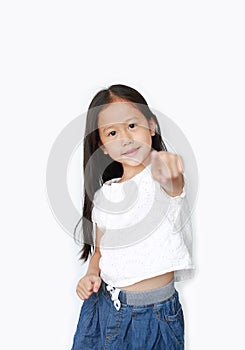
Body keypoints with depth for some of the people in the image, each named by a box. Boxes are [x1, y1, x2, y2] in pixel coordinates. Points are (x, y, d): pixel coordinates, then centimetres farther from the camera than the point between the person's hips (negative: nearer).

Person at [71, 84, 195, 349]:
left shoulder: (161, 177, -12)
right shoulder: (103, 194, 3)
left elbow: (173, 185, -37)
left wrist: (167, 167, -59)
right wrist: (92, 274, -7)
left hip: (155, 313, -4)